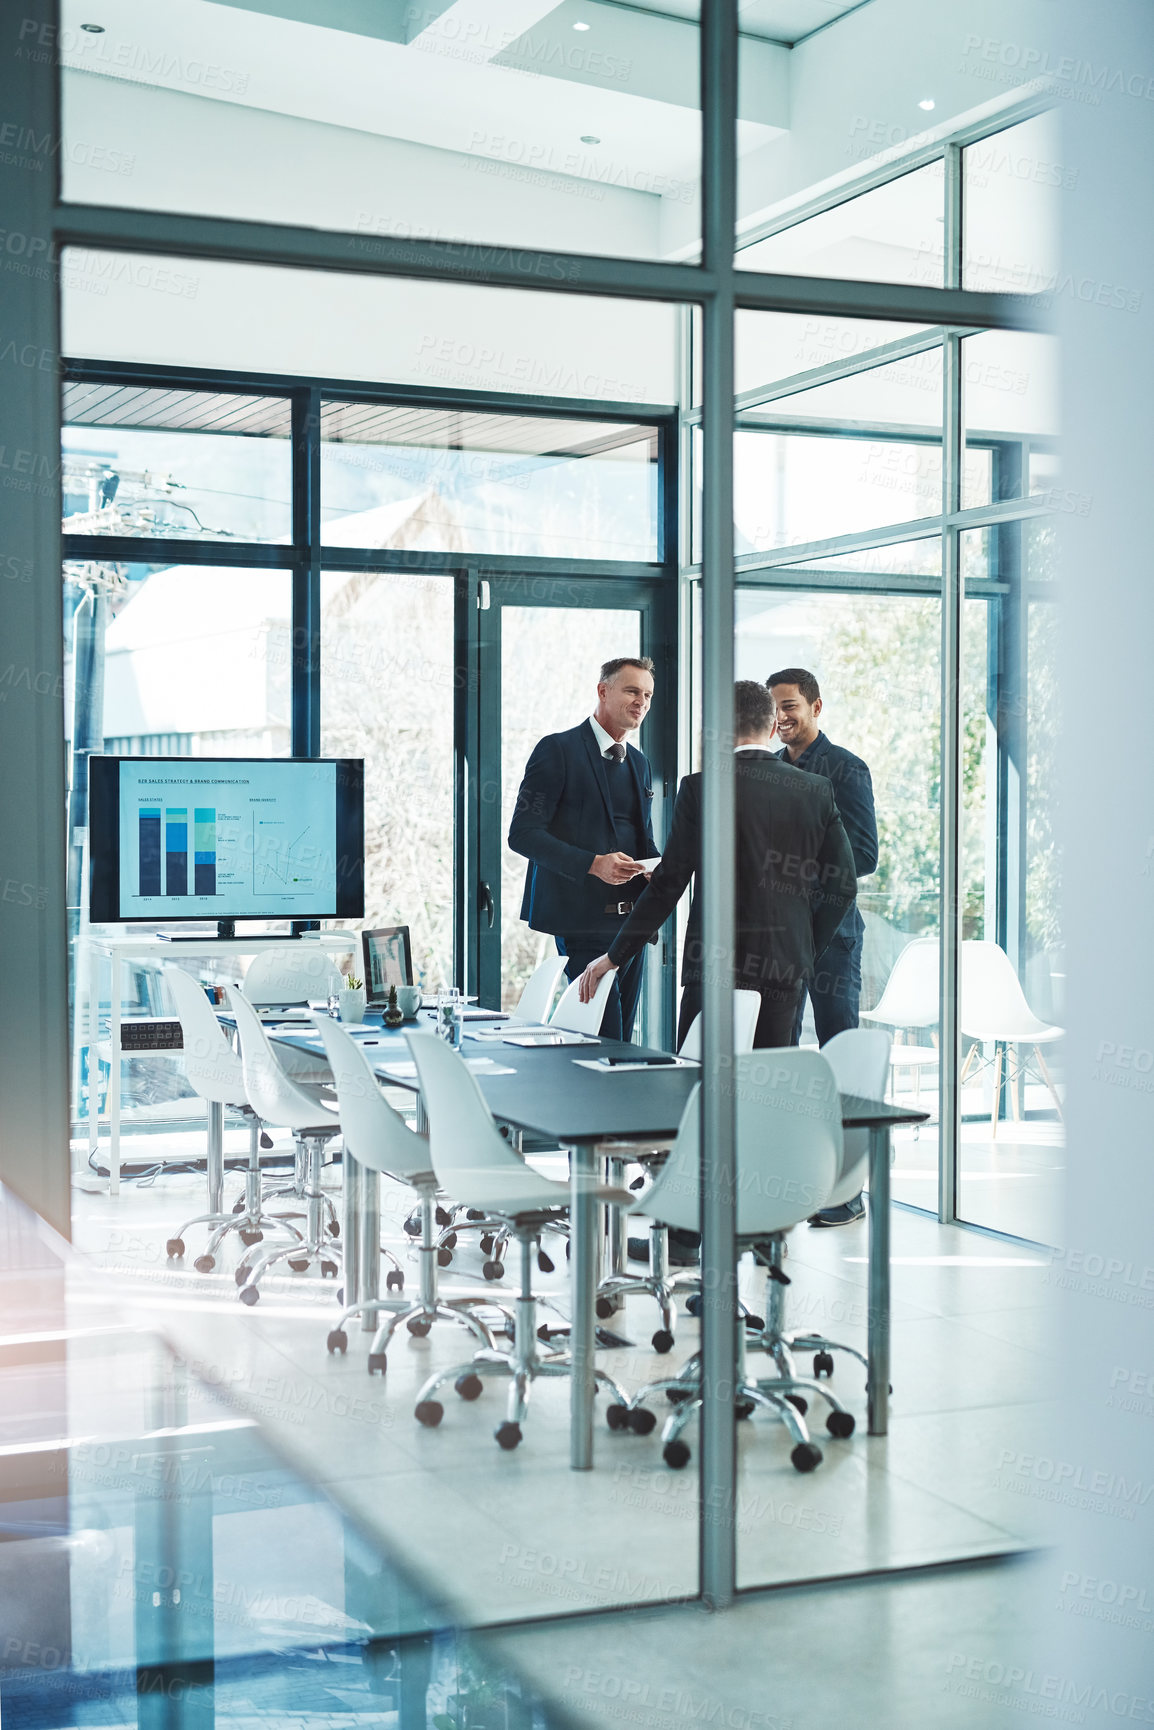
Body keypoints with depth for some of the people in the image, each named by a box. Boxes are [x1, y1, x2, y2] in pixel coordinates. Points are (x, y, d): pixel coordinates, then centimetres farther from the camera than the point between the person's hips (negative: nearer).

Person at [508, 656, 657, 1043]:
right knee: (604, 1042, -13)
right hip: (582, 919, -7)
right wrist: (593, 864, -23)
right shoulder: (558, 750, -5)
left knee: (622, 1038, 8)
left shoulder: (639, 762, 18)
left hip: (630, 920, 7)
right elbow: (523, 834, -12)